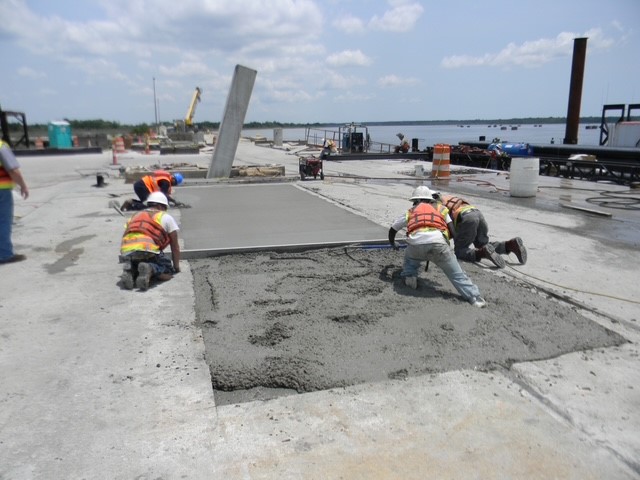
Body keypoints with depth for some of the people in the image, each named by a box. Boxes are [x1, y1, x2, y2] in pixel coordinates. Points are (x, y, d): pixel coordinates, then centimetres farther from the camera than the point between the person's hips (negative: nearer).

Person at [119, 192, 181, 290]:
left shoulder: (135, 216, 33)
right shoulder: (166, 217, 19)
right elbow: (175, 246, 21)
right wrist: (176, 266, 35)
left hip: (126, 252, 6)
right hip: (147, 251, -5)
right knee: (168, 271, 13)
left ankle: (130, 271, -3)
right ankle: (150, 270, -20)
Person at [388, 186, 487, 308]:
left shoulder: (410, 212, 34)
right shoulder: (440, 208, 32)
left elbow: (392, 230, 43)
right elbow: (452, 232, 21)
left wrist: (393, 244, 62)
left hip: (416, 243, 1)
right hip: (438, 242, -1)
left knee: (409, 259, 36)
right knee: (456, 273, 8)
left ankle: (409, 277, 18)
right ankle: (475, 298, 1)